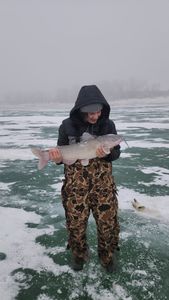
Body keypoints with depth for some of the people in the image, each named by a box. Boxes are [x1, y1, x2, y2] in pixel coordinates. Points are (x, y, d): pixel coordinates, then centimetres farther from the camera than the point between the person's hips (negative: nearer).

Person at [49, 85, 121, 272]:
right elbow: (61, 153, 2)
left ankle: (107, 256, 36)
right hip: (75, 183, 0)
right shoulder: (68, 126, -7)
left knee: (108, 222, 8)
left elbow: (116, 152, 0)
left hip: (103, 183, 1)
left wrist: (107, 154, -22)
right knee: (76, 223, 12)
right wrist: (57, 157, -21)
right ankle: (79, 255, 40)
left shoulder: (108, 124, -5)